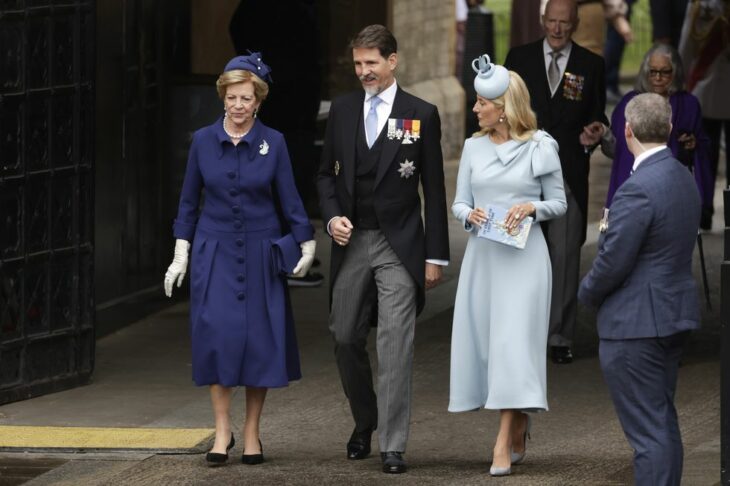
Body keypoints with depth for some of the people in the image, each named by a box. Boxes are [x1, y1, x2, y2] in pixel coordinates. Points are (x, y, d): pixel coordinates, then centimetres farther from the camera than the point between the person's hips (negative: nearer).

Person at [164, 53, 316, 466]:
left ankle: (252, 433, 11)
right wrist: (181, 254, 5)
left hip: (259, 253, 0)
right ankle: (222, 431, -3)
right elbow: (189, 200, 7)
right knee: (216, 334, -10)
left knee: (260, 338, 0)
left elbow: (289, 198, 2)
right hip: (214, 250, 0)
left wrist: (307, 245, -4)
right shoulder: (203, 141, 1)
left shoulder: (273, 142, -2)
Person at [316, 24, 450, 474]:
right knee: (346, 338, 9)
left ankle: (393, 445, -7)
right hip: (351, 241, 4)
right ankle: (365, 419, 32)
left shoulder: (421, 114, -2)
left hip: (398, 243, -4)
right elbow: (327, 172, 15)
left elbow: (434, 189, -1)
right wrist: (332, 216, -5)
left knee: (396, 343, -8)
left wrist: (436, 255, -2)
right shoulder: (343, 109, 8)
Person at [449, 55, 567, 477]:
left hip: (523, 257, -5)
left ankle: (504, 444, -14)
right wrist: (469, 214, -11)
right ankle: (518, 438, 19)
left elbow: (559, 203, 4)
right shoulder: (474, 147, 8)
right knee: (483, 341, 5)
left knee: (513, 343, -11)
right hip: (482, 255, 5)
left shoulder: (541, 148, -3)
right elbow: (459, 203, 12)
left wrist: (532, 207, -16)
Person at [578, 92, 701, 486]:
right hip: (675, 315, 9)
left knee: (648, 431, -7)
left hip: (636, 323, -9)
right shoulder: (683, 179, 7)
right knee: (664, 422, 18)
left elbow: (612, 262, -20)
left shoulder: (638, 189, -22)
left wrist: (588, 292, -1)